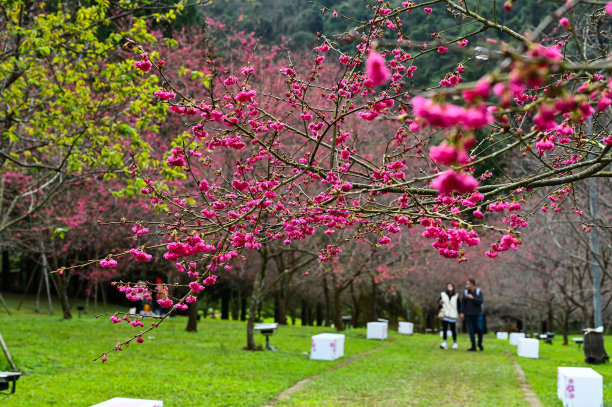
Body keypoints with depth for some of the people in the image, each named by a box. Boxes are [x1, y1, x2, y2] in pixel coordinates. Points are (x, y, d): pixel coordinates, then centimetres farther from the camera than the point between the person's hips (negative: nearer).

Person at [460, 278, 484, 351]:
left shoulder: (479, 291, -4)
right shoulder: (465, 292, 3)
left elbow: (481, 301, -15)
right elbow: (462, 303, 3)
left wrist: (472, 298, -21)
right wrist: (461, 312, -4)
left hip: (478, 314, -2)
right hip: (469, 315, 2)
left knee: (480, 329, -8)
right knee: (471, 331, -1)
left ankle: (480, 343, 15)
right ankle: (473, 347, 3)